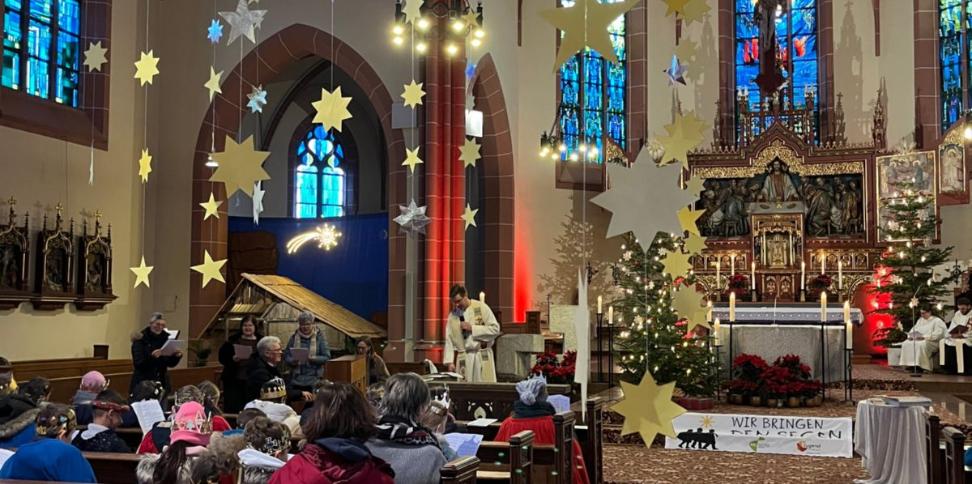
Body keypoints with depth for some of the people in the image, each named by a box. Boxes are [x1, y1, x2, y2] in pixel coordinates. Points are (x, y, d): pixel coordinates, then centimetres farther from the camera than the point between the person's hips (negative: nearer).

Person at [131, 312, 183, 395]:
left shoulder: (166, 338, 6)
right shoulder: (140, 339, -7)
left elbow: (171, 363, 9)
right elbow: (138, 363, -14)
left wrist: (177, 356, -11)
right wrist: (151, 356, -30)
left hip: (162, 382, 4)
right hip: (143, 383, -4)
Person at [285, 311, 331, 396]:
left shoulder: (319, 336, 1)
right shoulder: (294, 337, 6)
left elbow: (326, 357, -3)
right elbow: (286, 356, 9)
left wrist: (313, 358, -20)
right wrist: (292, 361, -13)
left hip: (314, 380, -2)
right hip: (297, 380, 2)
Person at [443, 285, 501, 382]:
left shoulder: (481, 307, -1)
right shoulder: (452, 316, 8)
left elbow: (495, 329, -6)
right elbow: (449, 341, 8)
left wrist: (472, 328, -12)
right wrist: (450, 362, -3)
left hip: (482, 357, -2)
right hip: (463, 359, 3)